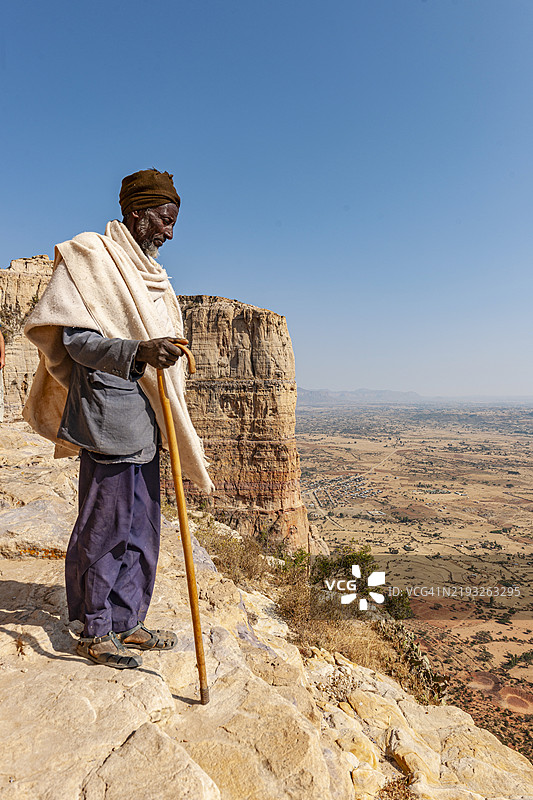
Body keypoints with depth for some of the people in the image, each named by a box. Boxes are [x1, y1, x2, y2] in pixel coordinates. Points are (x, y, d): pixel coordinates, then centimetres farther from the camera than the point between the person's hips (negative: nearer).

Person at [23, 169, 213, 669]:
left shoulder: (148, 274, 20)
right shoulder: (89, 257, -5)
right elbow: (76, 338, -14)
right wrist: (137, 352, -29)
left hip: (144, 421, 9)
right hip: (107, 415, -8)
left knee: (141, 528, 12)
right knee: (104, 526, 0)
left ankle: (127, 623, 27)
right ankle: (95, 632, 18)